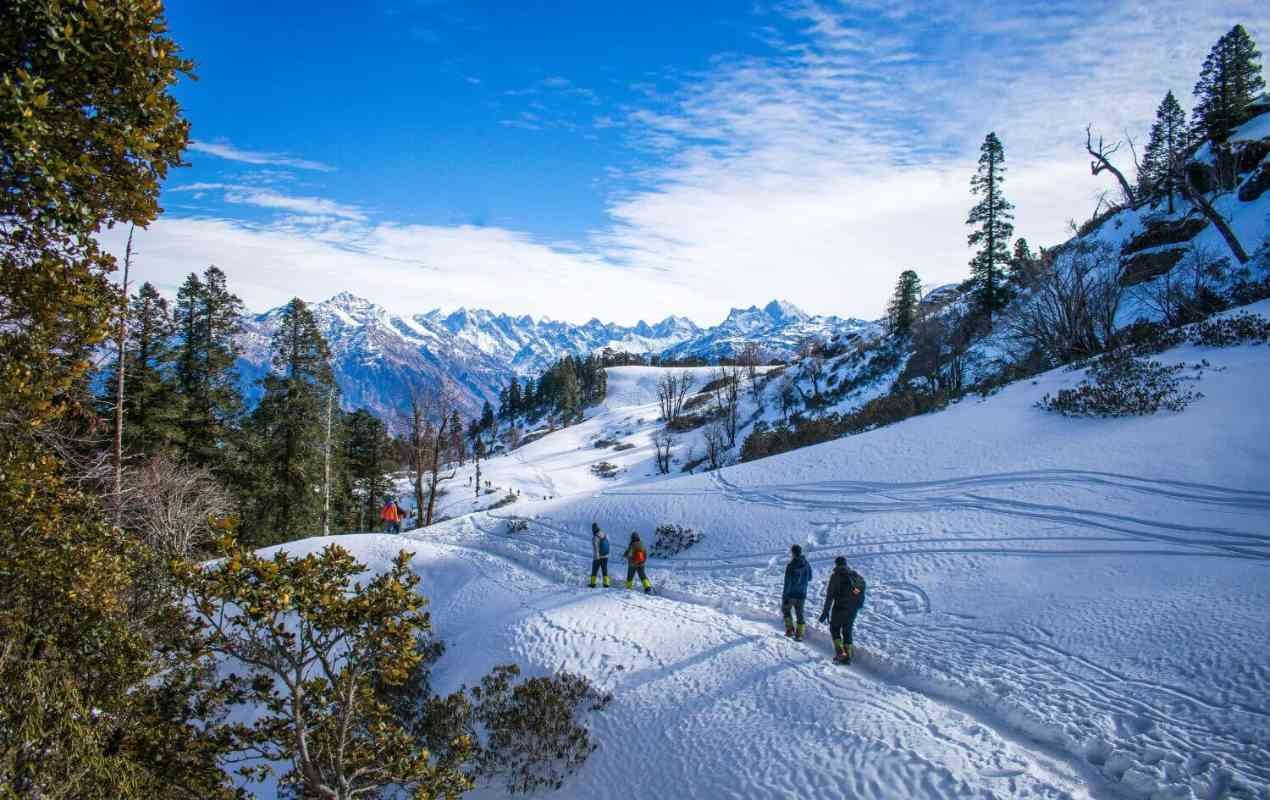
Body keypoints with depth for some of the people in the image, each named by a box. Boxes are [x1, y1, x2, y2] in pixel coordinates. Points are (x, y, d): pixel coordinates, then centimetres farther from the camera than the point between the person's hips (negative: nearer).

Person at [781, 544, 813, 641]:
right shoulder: (806, 564, -3)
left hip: (790, 594, -4)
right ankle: (799, 635, 12)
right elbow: (809, 578, 12)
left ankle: (790, 630, 16)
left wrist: (784, 597, -14)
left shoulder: (790, 566, -20)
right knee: (800, 614, 16)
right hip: (802, 594, 4)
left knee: (786, 610, 20)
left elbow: (787, 583, -19)